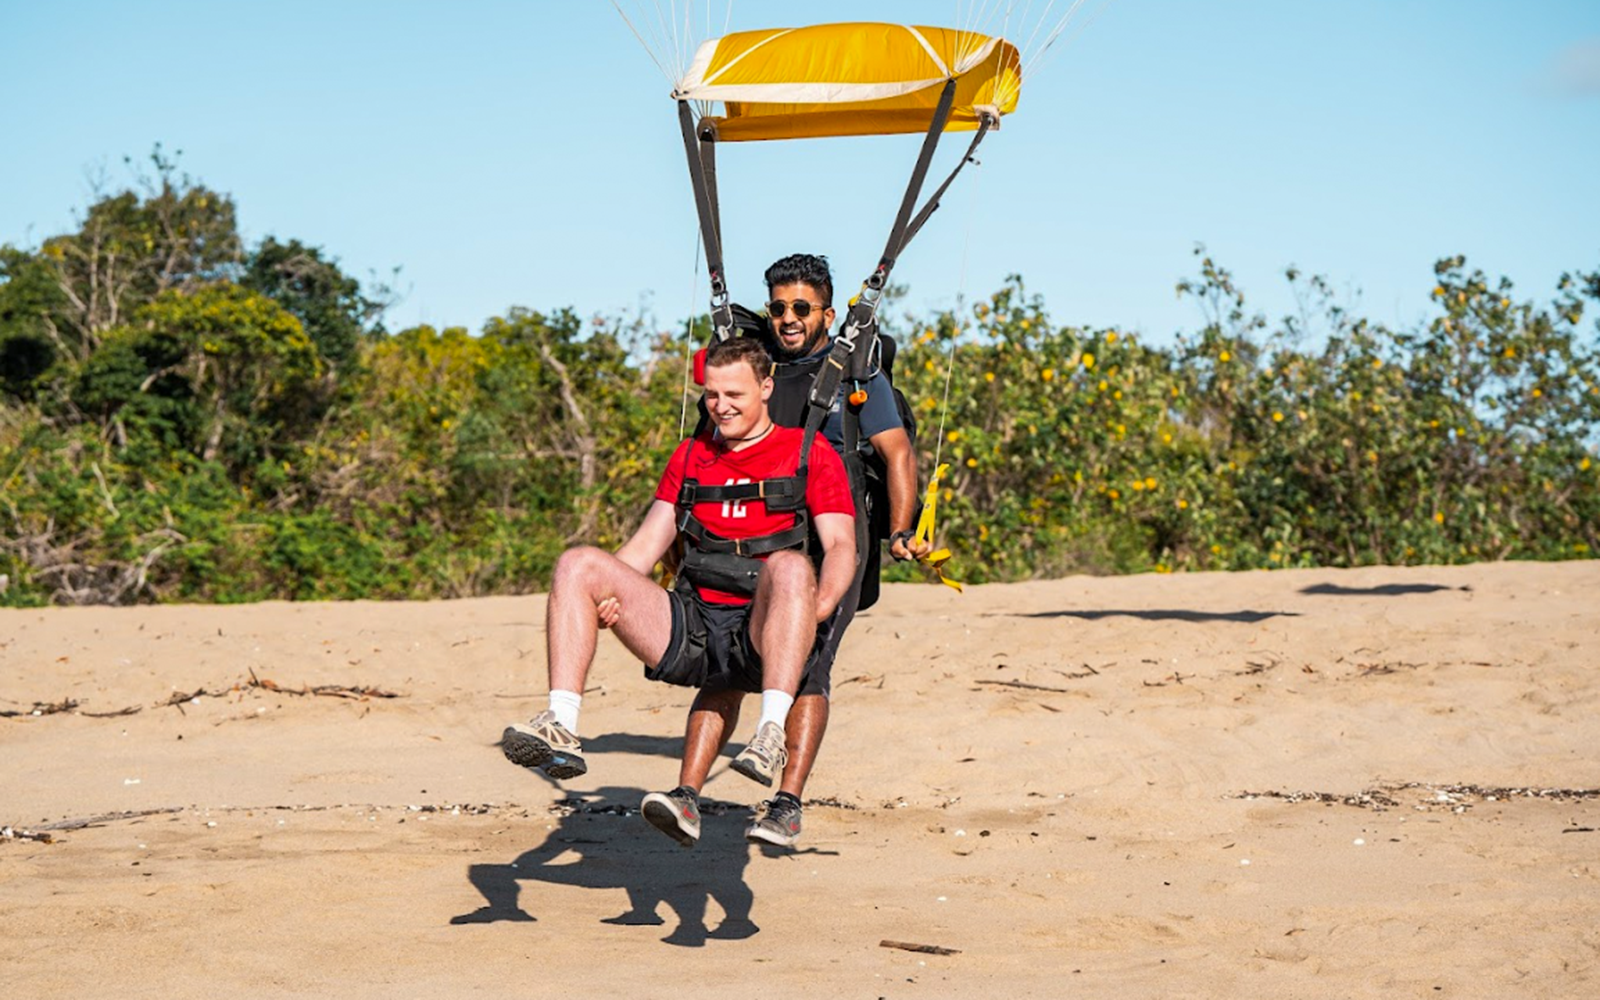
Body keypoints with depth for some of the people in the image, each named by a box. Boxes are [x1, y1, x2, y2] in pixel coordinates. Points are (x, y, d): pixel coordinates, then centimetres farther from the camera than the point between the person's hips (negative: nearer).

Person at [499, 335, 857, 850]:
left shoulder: (810, 453, 9)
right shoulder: (690, 457, 22)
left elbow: (841, 546, -2)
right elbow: (646, 546, 17)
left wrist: (816, 607, -24)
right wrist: (607, 595, -5)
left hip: (763, 637, -4)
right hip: (693, 629, 4)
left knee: (788, 565, -38)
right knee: (578, 563, -14)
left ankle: (772, 734, -50)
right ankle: (560, 730, -28)